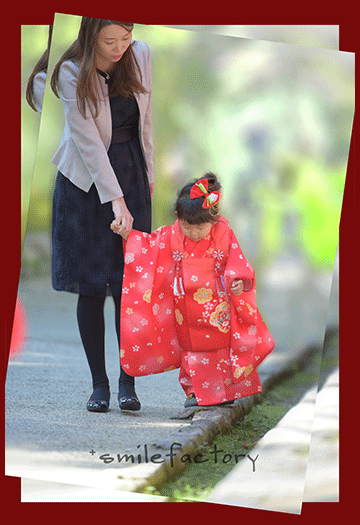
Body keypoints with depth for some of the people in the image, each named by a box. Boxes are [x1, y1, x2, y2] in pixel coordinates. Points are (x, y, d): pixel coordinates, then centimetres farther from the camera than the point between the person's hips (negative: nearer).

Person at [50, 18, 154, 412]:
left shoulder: (139, 56, -4)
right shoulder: (72, 73, -16)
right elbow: (89, 142, -19)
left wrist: (148, 174, 14)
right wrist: (115, 200, -24)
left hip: (131, 174, 3)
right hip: (85, 181, -3)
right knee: (90, 285, -2)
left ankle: (127, 381, 0)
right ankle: (99, 383, 5)